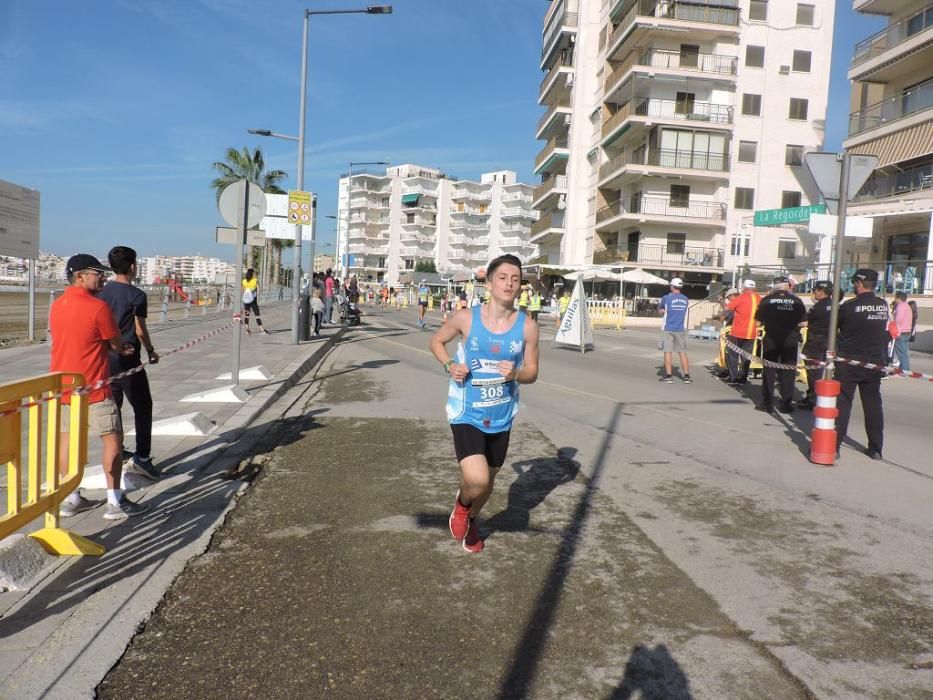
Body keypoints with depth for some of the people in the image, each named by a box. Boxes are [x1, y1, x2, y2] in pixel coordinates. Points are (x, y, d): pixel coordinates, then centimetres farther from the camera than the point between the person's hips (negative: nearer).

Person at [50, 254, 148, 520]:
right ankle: (115, 502, 3)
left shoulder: (56, 306, 7)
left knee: (68, 438, 15)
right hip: (92, 388, -8)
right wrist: (119, 346, 16)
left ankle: (70, 499, 22)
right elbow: (117, 343, -7)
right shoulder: (98, 307, -16)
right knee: (113, 439, 1)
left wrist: (116, 347, 13)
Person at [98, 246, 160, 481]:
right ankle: (141, 457, -4)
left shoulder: (101, 292, 5)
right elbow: (140, 331, -10)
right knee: (142, 407, 2)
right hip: (127, 359, -6)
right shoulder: (137, 295, -12)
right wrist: (151, 351, 4)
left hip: (105, 358, 6)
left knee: (112, 406, 16)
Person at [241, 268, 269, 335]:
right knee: (257, 315, 0)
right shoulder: (256, 281, -2)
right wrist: (258, 298, -11)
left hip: (246, 300, 3)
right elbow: (258, 290, -11)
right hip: (253, 300, -3)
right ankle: (262, 330, -2)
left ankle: (247, 329, 2)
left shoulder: (244, 281, 6)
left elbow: (242, 291, 8)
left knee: (246, 314, 11)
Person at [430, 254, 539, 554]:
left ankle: (471, 521, 52)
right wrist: (449, 365, -12)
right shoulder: (467, 318, -11)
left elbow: (532, 372, 2)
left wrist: (516, 374, -21)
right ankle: (462, 502, 17)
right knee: (477, 480, -21)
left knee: (488, 479, 20)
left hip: (501, 417, 3)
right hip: (467, 413, -3)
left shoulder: (527, 326, -7)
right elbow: (436, 341, 7)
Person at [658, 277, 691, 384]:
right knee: (683, 352, 8)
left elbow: (659, 308, 9)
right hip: (681, 330, 3)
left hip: (668, 329, -3)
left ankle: (668, 376, 1)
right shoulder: (685, 299, 5)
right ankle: (686, 376, 8)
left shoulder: (666, 298, -7)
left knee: (668, 352, 1)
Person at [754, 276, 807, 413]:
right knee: (788, 373, 9)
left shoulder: (767, 300, -6)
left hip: (771, 339, -1)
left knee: (769, 371, 8)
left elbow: (759, 320, -5)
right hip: (790, 341, 1)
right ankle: (786, 404, 12)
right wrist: (791, 324, 13)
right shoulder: (796, 301, -3)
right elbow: (803, 323, -4)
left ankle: (767, 403, 8)